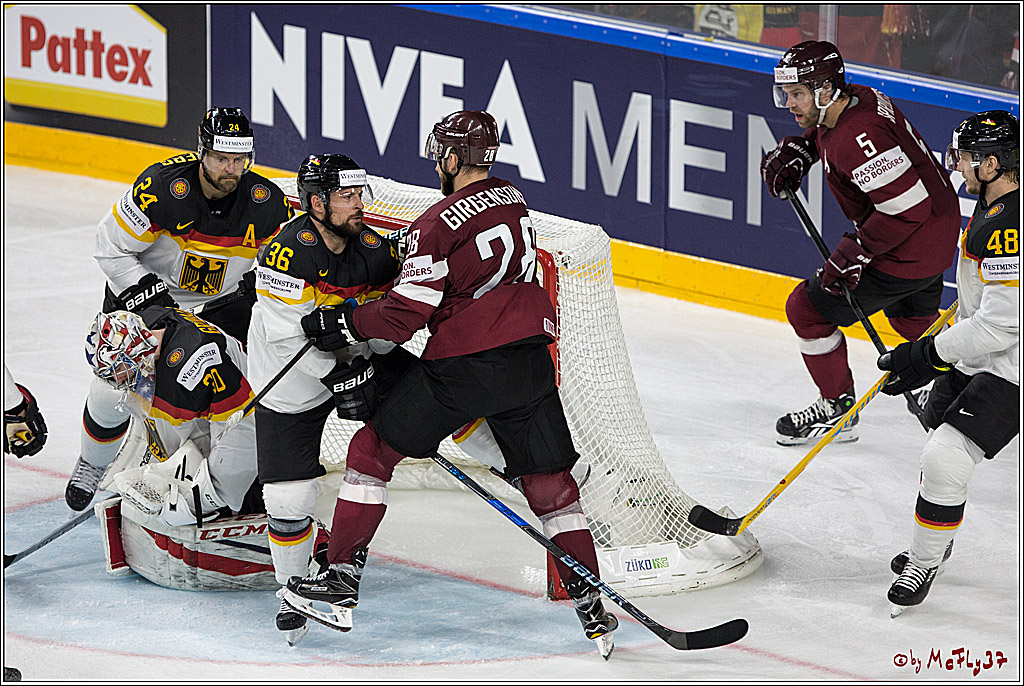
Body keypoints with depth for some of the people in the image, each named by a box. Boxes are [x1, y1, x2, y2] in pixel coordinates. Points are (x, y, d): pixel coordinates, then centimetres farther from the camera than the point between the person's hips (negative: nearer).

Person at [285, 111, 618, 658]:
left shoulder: (439, 224, -11)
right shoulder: (513, 199, 11)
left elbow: (405, 315, -12)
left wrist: (345, 325, 1)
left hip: (462, 366, -6)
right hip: (528, 360, 6)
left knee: (373, 449, 7)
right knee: (550, 483, 11)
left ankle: (340, 584, 6)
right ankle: (591, 609, 7)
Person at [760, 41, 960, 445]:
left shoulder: (857, 139, -32)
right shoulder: (858, 97, -3)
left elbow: (908, 206, -33)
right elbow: (822, 133, 23)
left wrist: (856, 253, -26)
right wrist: (796, 151, 5)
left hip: (907, 254, -10)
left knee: (808, 309, 0)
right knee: (912, 320, 32)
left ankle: (837, 409, 12)